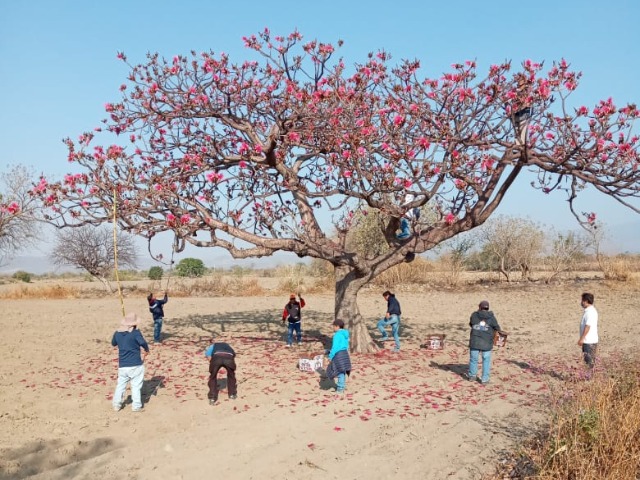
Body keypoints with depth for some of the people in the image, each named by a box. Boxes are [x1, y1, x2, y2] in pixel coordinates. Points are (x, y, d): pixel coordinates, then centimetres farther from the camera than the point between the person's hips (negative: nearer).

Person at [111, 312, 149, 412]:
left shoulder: (117, 333, 4)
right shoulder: (135, 332, -12)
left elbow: (113, 344, 23)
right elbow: (143, 342, -26)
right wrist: (146, 351, -8)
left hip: (122, 365, 4)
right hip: (136, 364, -4)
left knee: (121, 384, 18)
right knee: (136, 385, 5)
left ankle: (116, 405, 20)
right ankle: (136, 406, 7)